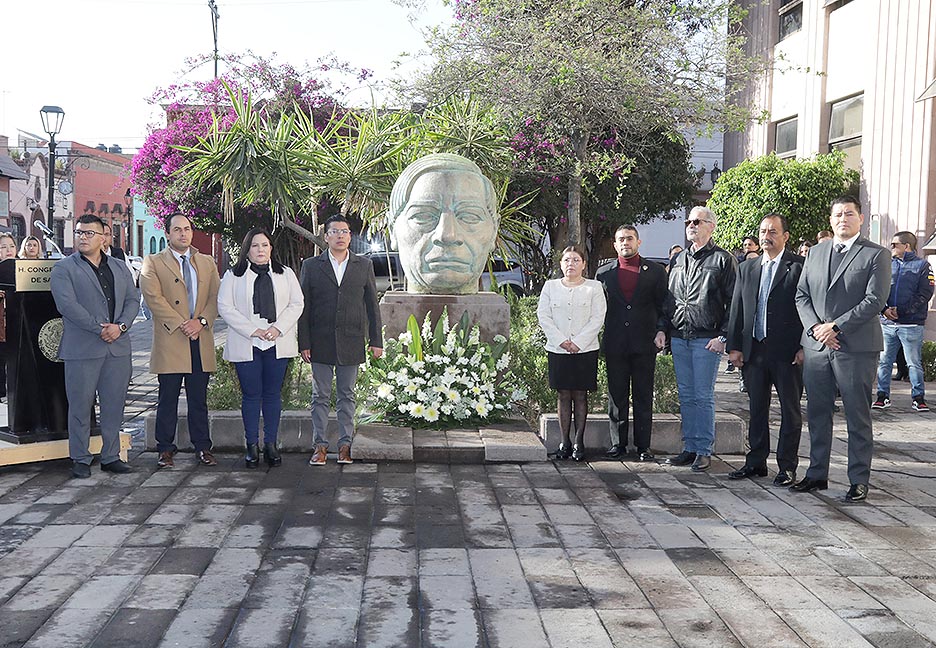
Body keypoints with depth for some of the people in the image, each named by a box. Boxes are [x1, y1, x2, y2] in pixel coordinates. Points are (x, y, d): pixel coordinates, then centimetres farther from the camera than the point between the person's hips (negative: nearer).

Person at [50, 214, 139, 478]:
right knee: (80, 406, 1)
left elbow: (133, 299, 10)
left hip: (118, 348, 4)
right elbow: (67, 305, -11)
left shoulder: (120, 269, 16)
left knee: (114, 406, 8)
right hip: (82, 349, -4)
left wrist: (121, 326, -8)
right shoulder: (63, 269, 1)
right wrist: (100, 328, -16)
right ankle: (80, 460, 12)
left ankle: (111, 457, 18)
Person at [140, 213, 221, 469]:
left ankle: (203, 448, 15)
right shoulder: (153, 263, 4)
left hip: (201, 341, 3)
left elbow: (216, 297, 8)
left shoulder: (207, 263, 16)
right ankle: (165, 450, 11)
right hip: (170, 342, -3)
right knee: (168, 400, 3)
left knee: (199, 399, 8)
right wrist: (181, 324, -14)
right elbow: (154, 298, -8)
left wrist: (201, 321, -9)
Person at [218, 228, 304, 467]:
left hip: (278, 343, 2)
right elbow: (225, 307, -2)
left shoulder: (285, 274, 12)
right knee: (251, 395, 1)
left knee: (273, 394, 5)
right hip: (246, 345, -1)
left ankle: (271, 444, 13)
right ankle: (252, 446, 9)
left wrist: (278, 328, -9)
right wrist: (252, 330, -11)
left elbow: (296, 304, 6)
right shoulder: (233, 275, 5)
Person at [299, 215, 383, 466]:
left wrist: (376, 341, 3)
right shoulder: (311, 266, 4)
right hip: (320, 342, 0)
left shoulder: (364, 265, 7)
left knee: (347, 395, 8)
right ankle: (320, 445, 13)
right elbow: (303, 306, 3)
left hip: (351, 342, 1)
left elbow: (372, 305, 7)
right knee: (320, 396, 5)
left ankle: (345, 444, 16)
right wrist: (304, 343, -3)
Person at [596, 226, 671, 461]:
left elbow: (664, 304, 5)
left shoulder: (655, 271, 5)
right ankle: (617, 443, 16)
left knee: (644, 397, 4)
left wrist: (661, 330, -8)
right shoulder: (604, 273, 9)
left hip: (644, 344, -1)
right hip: (615, 344, 1)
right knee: (616, 396, 6)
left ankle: (643, 446, 11)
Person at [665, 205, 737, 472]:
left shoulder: (723, 259, -1)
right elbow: (669, 297, 20)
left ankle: (704, 451, 5)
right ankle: (689, 447, 17)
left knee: (703, 396, -2)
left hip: (706, 339, -6)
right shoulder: (680, 259, 16)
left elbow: (733, 302, -5)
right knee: (686, 395, 10)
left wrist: (723, 336, -12)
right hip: (679, 337, 6)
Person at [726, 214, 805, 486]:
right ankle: (756, 462, 21)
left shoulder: (800, 266, -3)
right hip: (754, 350, 5)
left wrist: (805, 346, -11)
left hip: (788, 351, -5)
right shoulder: (746, 269, 12)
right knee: (757, 409, 12)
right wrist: (734, 346, 5)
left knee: (790, 410, 5)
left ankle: (787, 466, 13)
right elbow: (736, 309, 12)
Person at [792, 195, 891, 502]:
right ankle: (817, 474, 22)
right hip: (816, 346, 5)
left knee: (858, 417, 3)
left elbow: (874, 301, -10)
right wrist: (815, 327, -5)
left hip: (856, 347, -4)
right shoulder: (816, 252, 14)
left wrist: (835, 326, -15)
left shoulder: (877, 255, -1)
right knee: (817, 415, 11)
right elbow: (802, 295, 11)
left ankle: (859, 480, 12)